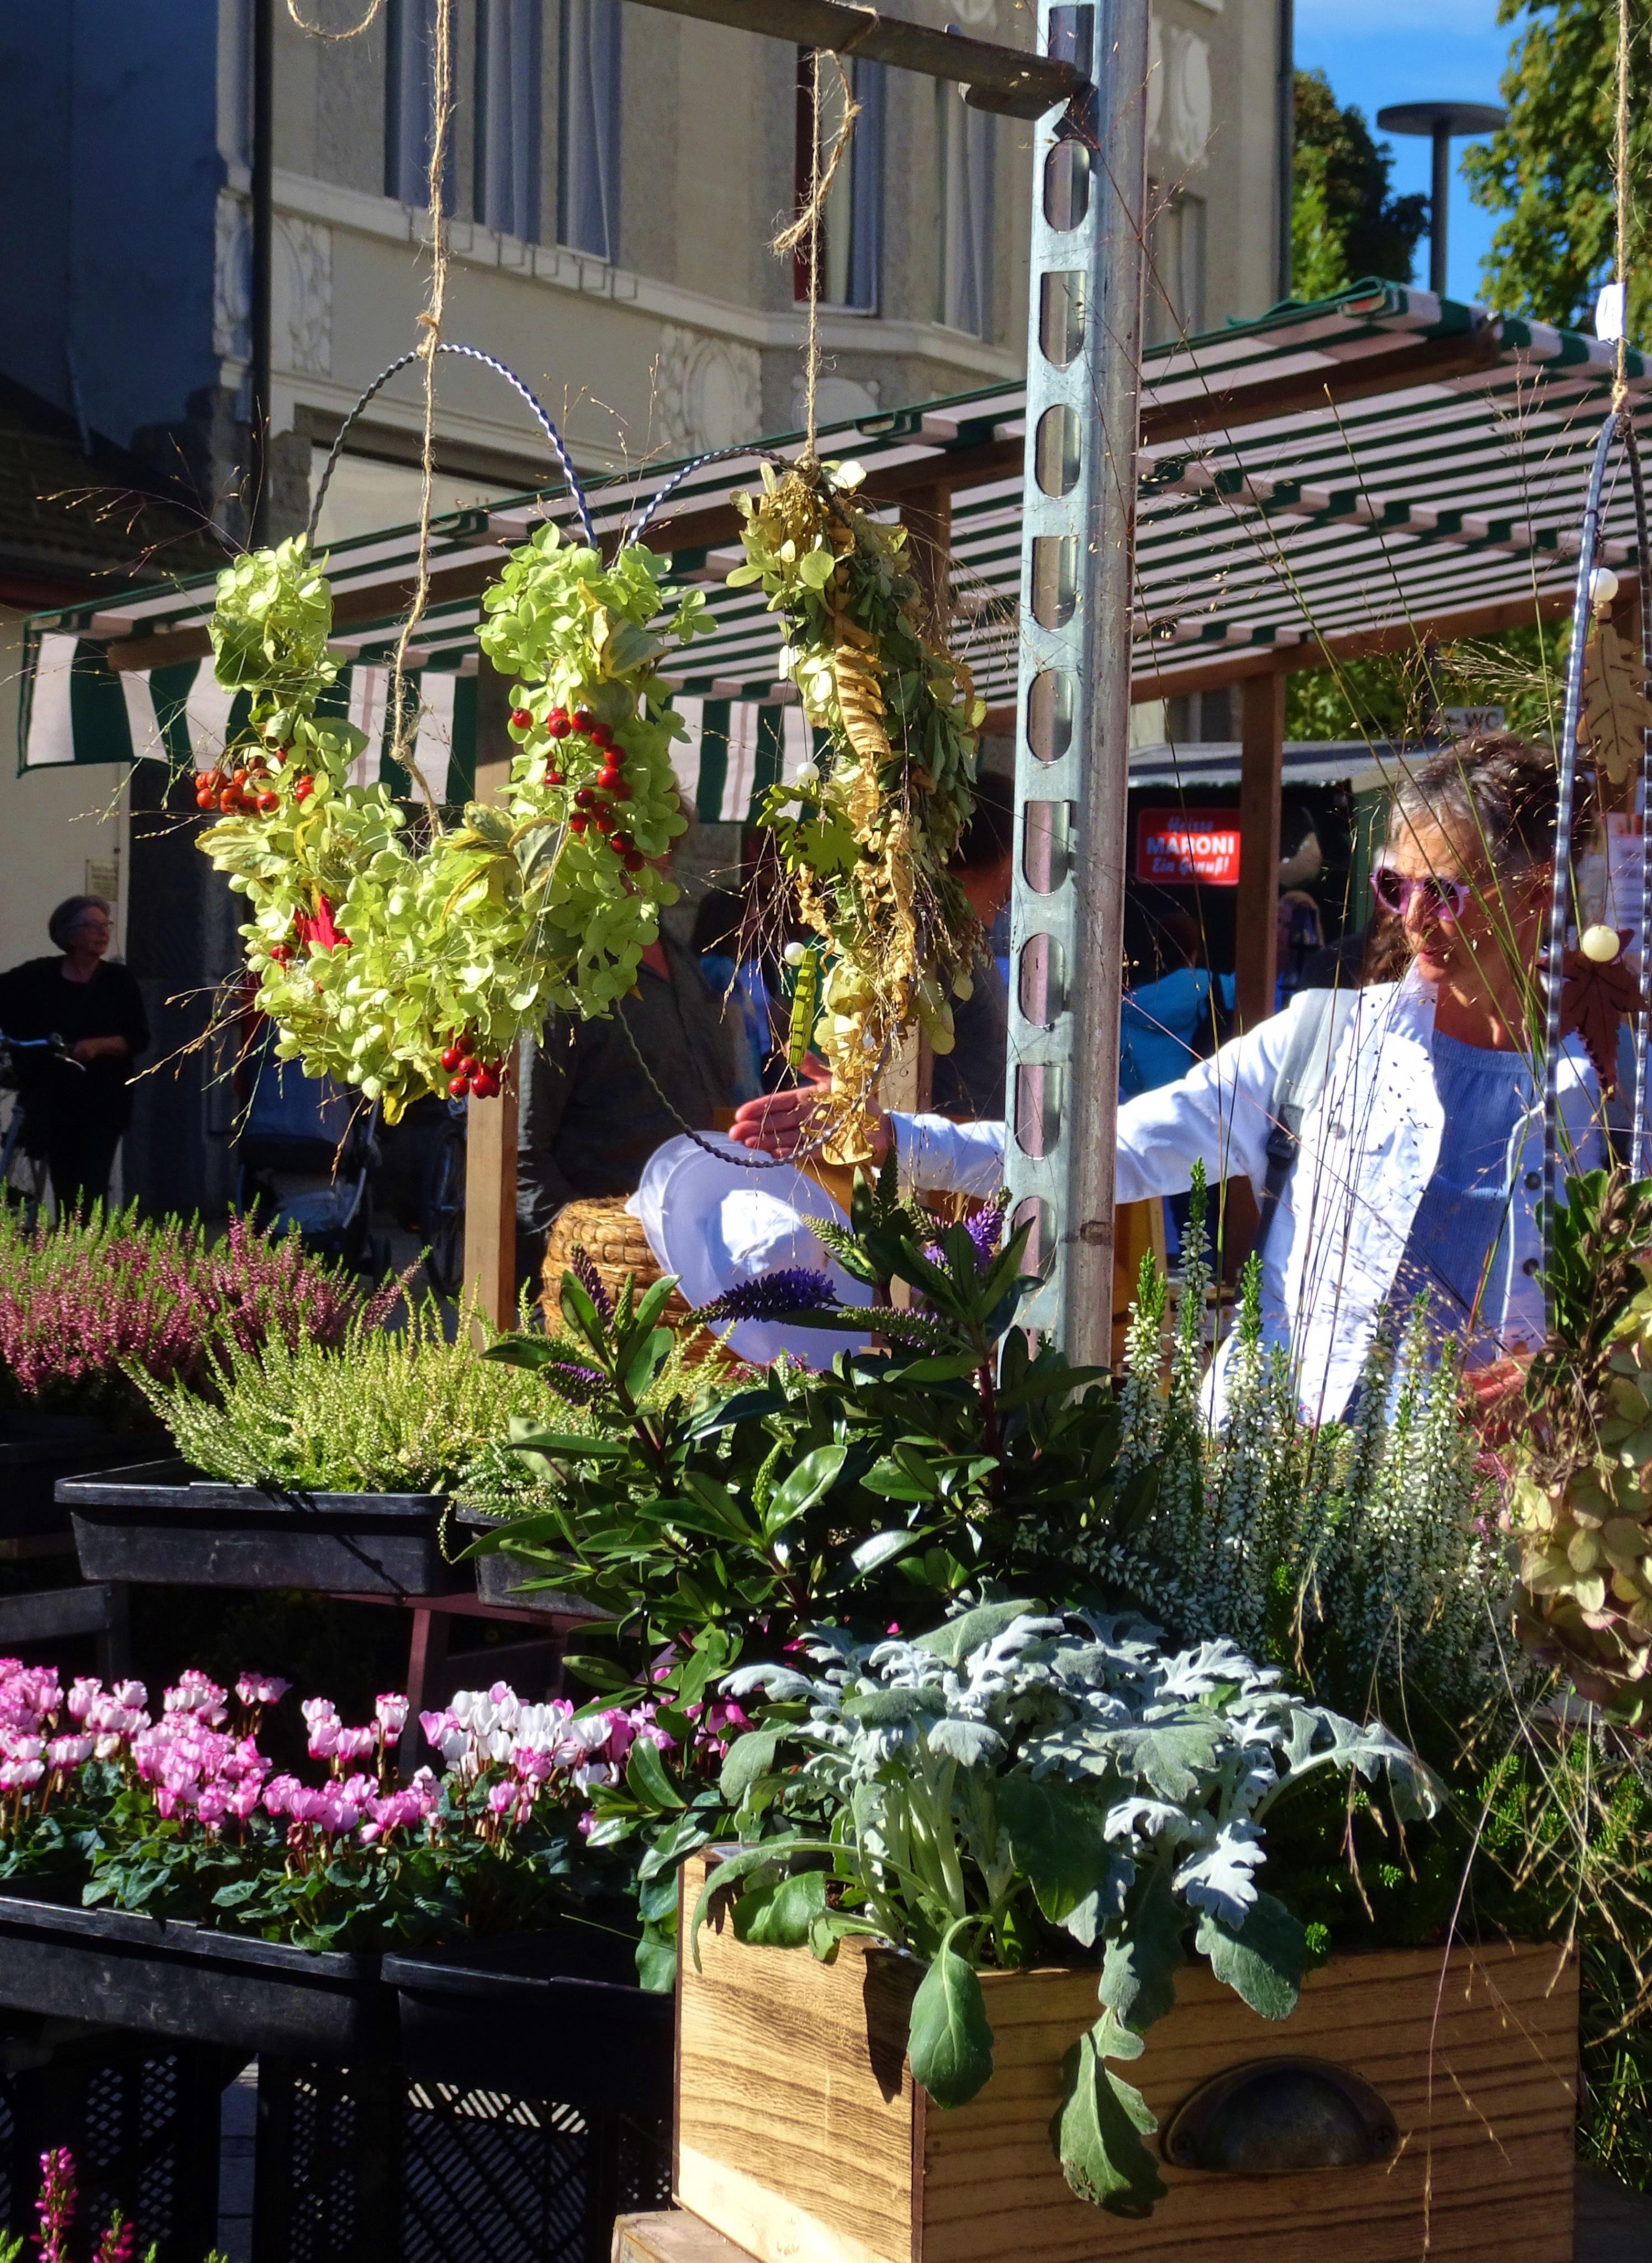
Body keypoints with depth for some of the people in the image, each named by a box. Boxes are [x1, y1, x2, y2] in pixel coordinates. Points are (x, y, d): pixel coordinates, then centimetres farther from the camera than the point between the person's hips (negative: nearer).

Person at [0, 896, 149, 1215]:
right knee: (64, 1192, 4)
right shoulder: (39, 977, 2)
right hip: (53, 1102, 1)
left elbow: (139, 1039, 0)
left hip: (102, 1106, -1)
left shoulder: (119, 980, 2)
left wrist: (98, 1045, -16)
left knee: (92, 1191, -11)